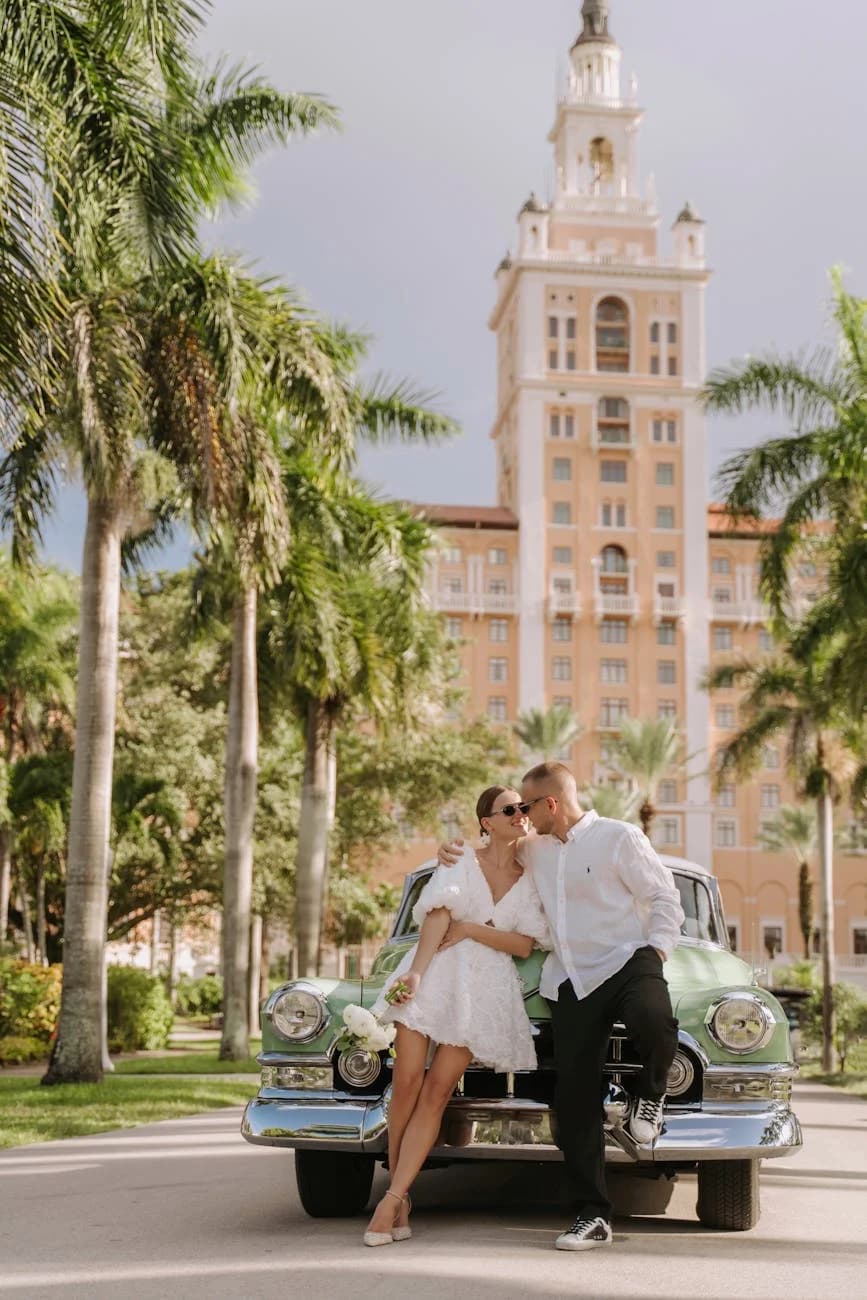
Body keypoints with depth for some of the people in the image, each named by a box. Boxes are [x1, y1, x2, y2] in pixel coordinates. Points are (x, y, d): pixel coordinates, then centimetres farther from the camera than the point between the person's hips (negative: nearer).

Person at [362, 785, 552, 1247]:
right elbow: (437, 918, -7)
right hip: (435, 973, -1)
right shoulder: (461, 861, 6)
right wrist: (414, 973, -19)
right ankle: (400, 1198, 2)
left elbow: (525, 945, 3)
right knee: (406, 1084, -10)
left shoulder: (532, 878, 10)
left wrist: (470, 928, -7)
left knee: (435, 1093, -7)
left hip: (485, 987, 1)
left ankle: (392, 1200, -8)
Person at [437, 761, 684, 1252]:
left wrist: (657, 954, -12)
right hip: (571, 982, 5)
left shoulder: (619, 837, -2)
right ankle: (593, 1216, 5)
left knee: (654, 1022, -39)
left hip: (627, 962, -5)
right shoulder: (535, 848, 15)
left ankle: (650, 1093, -4)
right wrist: (454, 851, 12)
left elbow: (665, 897, -1)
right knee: (575, 1100, -2)